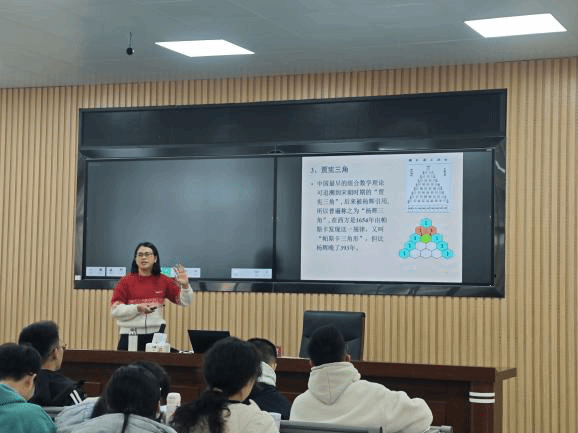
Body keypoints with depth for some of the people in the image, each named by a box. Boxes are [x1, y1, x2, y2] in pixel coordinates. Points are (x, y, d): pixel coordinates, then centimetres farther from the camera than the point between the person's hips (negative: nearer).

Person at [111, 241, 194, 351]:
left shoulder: (163, 281, 8)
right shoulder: (126, 281, 2)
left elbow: (184, 301, 11)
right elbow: (115, 310, -2)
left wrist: (185, 286, -8)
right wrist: (138, 308, -14)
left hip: (156, 335, 1)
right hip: (130, 335, -1)